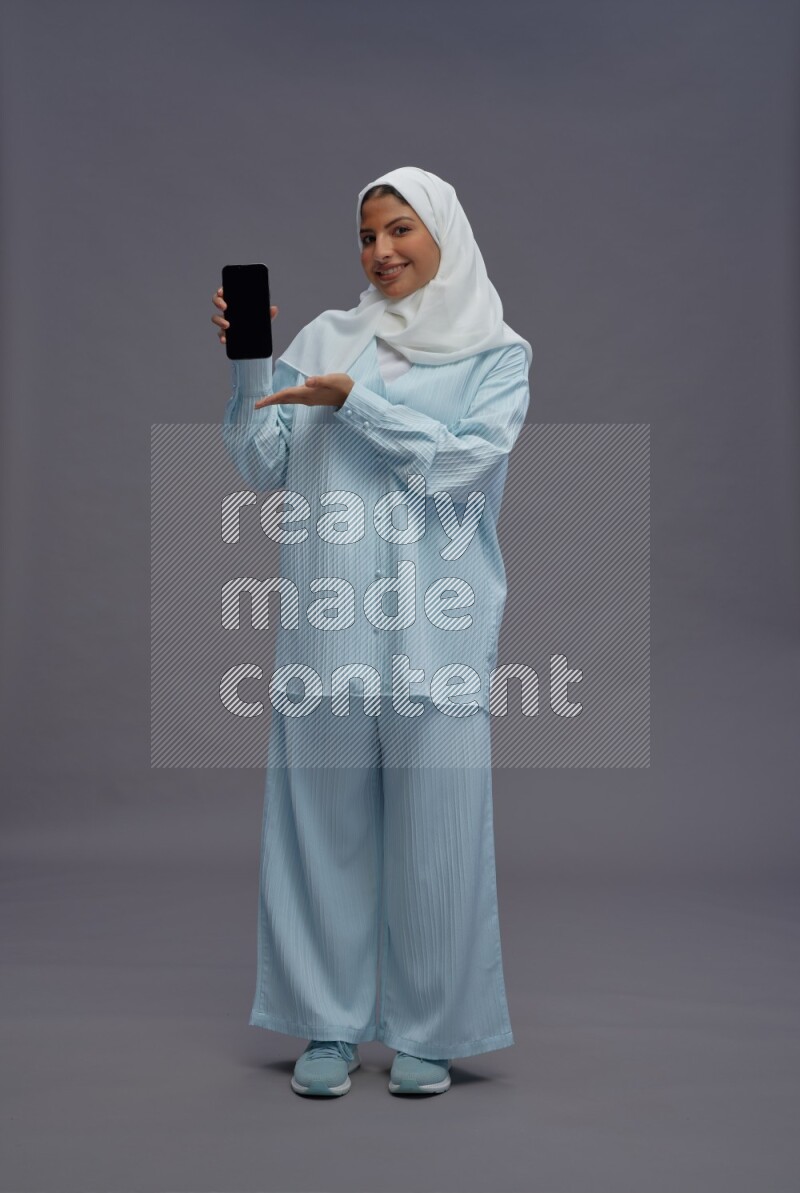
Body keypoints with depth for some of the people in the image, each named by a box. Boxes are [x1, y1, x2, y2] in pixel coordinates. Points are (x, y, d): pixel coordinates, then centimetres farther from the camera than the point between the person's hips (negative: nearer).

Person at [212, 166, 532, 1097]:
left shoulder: (497, 354, 9)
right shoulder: (324, 337, 13)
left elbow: (466, 461, -8)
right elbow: (264, 469, 8)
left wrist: (356, 400, -10)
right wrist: (247, 365, -4)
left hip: (437, 628, -2)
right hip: (328, 624, 2)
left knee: (435, 827, 0)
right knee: (324, 819, 5)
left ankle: (428, 1032, 15)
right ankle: (330, 1026, 18)